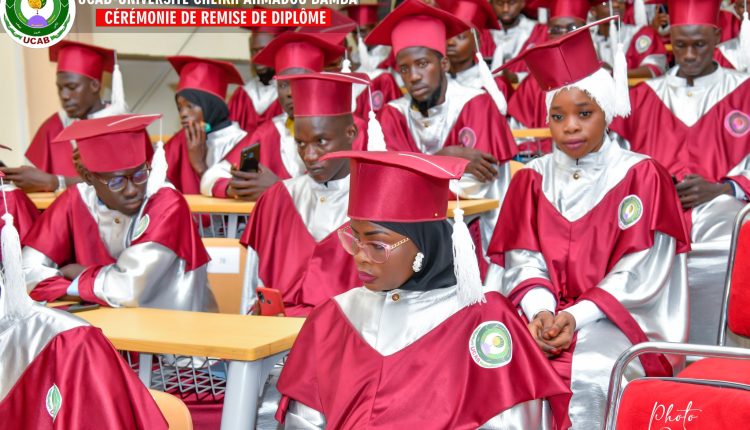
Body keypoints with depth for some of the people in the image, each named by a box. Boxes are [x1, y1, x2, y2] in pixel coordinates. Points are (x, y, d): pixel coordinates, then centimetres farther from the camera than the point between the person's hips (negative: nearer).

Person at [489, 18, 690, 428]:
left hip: (616, 321, -3)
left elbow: (639, 272, -7)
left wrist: (577, 317, -18)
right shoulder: (532, 178, 11)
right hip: (543, 315, 3)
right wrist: (540, 310, -16)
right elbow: (523, 260, 5)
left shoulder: (641, 176, 0)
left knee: (584, 379, -34)